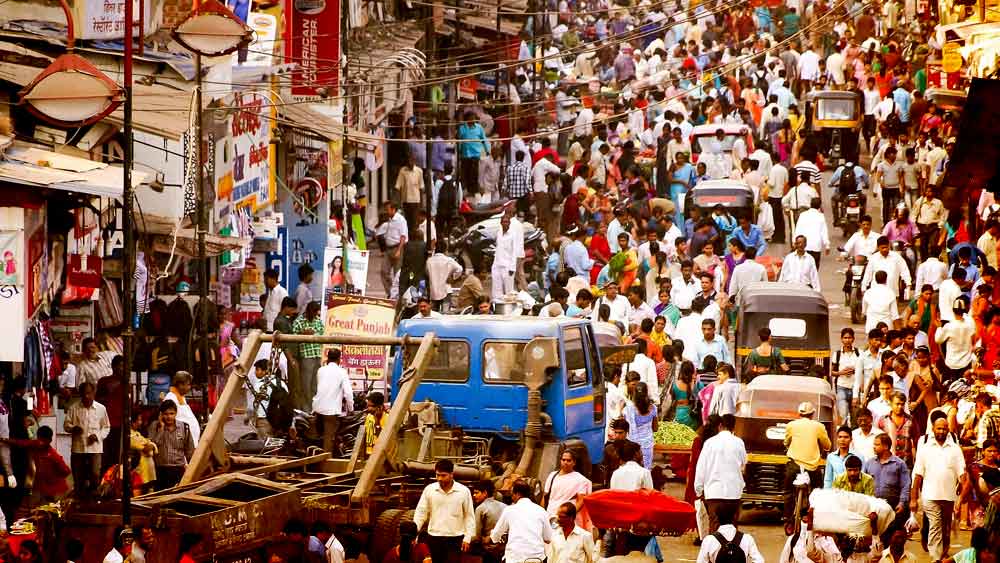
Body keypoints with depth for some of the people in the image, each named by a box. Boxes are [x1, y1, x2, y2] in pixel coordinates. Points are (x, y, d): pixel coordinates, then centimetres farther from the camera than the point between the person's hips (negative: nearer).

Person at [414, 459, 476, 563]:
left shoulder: (463, 491, -4)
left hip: (455, 539, -2)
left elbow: (469, 516, 1)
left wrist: (467, 537, -4)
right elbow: (421, 512, 1)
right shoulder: (429, 489, -1)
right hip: (434, 538, 2)